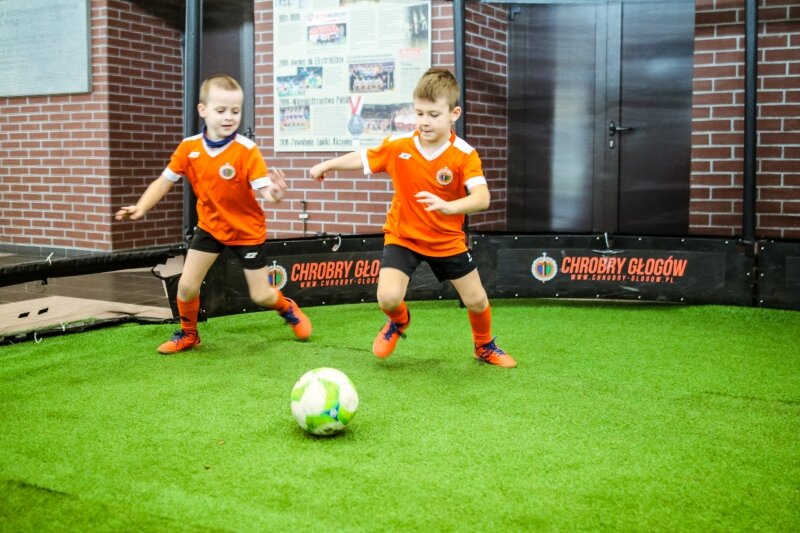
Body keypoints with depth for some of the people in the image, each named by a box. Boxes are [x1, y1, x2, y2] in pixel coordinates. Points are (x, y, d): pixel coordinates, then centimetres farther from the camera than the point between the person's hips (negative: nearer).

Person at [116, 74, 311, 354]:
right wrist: (141, 208, -14)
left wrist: (274, 194, -53)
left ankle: (289, 309, 39)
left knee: (261, 296, 3)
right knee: (186, 286, -2)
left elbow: (263, 189, -29)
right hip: (209, 227, 3)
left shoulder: (247, 150, -22)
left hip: (247, 230, -3)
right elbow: (164, 181, -2)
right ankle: (188, 334, 27)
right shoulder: (188, 147, -11)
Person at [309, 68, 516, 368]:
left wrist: (448, 206, -49)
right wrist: (327, 165, 10)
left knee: (476, 300, 7)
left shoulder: (464, 154, -18)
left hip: (447, 239, 0)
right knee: (388, 298, -18)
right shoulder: (398, 146, -12)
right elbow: (362, 158, 6)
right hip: (402, 236, 0)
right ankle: (398, 321, 23)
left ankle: (485, 348, 39)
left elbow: (482, 197, -31)